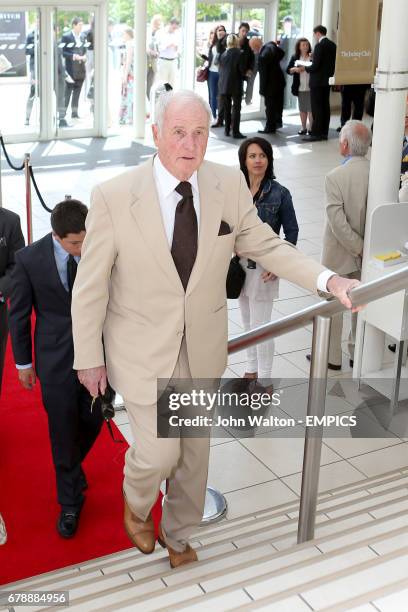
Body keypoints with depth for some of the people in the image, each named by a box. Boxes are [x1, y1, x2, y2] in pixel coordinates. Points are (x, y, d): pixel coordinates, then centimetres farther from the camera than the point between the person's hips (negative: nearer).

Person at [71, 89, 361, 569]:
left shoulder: (229, 185, -10)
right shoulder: (113, 197, -19)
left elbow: (265, 246, 0)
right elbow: (90, 285, -11)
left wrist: (327, 279, -13)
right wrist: (89, 358, -6)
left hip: (201, 348, 4)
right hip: (143, 350, -3)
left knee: (194, 452, 19)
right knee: (159, 452, 2)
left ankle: (178, 535, 46)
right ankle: (136, 502, 41)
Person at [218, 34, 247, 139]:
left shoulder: (223, 54, 2)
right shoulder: (240, 54, -10)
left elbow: (220, 70, 6)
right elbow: (242, 70, -10)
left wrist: (223, 80, 16)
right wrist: (243, 77, 9)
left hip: (224, 85, 4)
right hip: (236, 85, -4)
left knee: (226, 108, 12)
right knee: (236, 108, 0)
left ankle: (227, 130, 17)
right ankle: (235, 131, -2)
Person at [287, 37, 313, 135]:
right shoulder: (295, 57, 8)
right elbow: (288, 70, 6)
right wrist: (294, 69, -12)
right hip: (300, 88, 3)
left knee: (311, 108, -3)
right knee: (302, 109, 11)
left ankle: (311, 128, 3)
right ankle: (303, 127, 19)